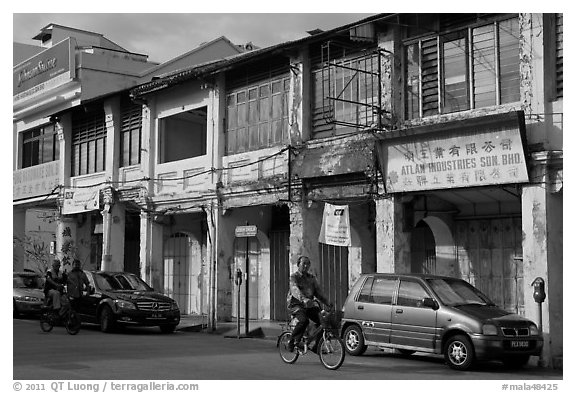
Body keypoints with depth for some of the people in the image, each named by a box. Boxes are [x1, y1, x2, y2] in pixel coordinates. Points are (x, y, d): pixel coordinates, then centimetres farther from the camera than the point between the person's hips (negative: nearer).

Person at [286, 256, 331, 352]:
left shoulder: (311, 278, 15)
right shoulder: (294, 276, -5)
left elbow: (318, 292, 11)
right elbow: (295, 290, -24)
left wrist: (327, 303, -5)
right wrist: (304, 299, -43)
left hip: (309, 305, 6)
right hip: (296, 305, -6)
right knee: (304, 320, -32)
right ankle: (292, 342, -15)